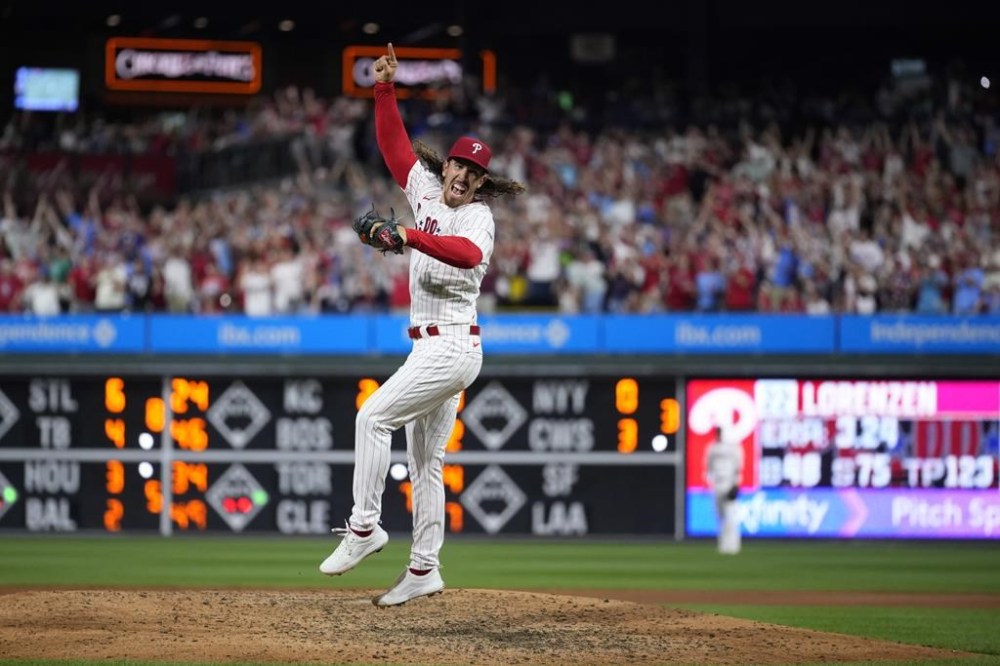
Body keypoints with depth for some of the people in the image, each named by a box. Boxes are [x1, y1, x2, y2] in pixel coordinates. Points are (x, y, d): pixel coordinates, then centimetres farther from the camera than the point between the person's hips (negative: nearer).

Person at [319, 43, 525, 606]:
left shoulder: (478, 216, -12)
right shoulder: (426, 192, 11)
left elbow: (470, 254, -35)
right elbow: (396, 144, 14)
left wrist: (411, 237, -46)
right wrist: (387, 88, 2)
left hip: (451, 347, -9)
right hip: (433, 348, 9)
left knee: (374, 417, -15)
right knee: (426, 460, 9)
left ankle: (365, 527, -13)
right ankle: (424, 570, 11)